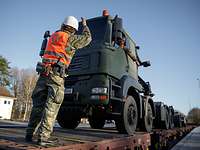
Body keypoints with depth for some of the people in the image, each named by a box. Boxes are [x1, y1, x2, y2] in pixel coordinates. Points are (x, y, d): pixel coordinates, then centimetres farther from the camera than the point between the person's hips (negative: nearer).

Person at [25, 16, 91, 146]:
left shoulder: (53, 36, 21)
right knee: (51, 106, -6)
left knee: (38, 104, 10)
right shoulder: (71, 38, 2)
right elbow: (87, 39, 16)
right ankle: (43, 137, -8)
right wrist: (85, 25, 31)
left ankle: (29, 134, 14)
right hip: (56, 73, -7)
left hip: (43, 72, 7)